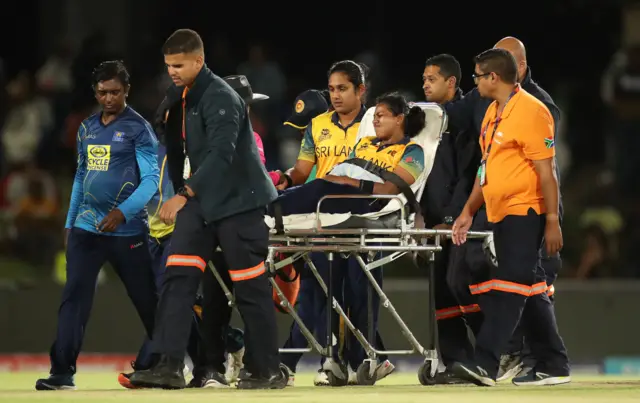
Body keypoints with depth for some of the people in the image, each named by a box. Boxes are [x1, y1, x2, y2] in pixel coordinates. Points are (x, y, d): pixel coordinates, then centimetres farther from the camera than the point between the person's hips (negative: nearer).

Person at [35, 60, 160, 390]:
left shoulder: (138, 129, -6)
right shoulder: (87, 129, 12)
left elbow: (152, 178, -13)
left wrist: (123, 212, -26)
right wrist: (69, 222, 18)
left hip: (127, 230, -4)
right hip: (87, 227, 5)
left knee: (147, 300, 6)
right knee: (74, 295, -9)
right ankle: (63, 372, -13)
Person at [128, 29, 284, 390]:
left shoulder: (221, 98, -18)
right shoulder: (183, 97, 10)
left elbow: (221, 154, -28)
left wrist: (186, 194, -33)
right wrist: (185, 195, 17)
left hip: (239, 200, -8)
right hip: (201, 200, 8)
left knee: (250, 286, -1)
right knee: (179, 274, -6)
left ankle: (267, 370, 10)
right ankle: (170, 365, -11)